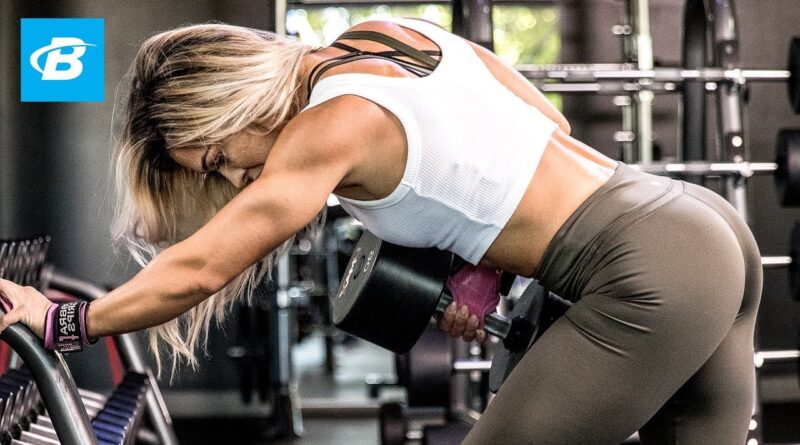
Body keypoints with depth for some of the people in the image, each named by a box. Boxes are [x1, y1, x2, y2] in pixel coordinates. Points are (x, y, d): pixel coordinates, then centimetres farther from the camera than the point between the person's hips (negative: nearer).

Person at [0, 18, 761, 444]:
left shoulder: (328, 128, -12)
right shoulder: (392, 32, 11)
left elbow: (198, 270, -11)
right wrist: (484, 264, 10)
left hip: (653, 280, -9)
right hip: (710, 228, 9)